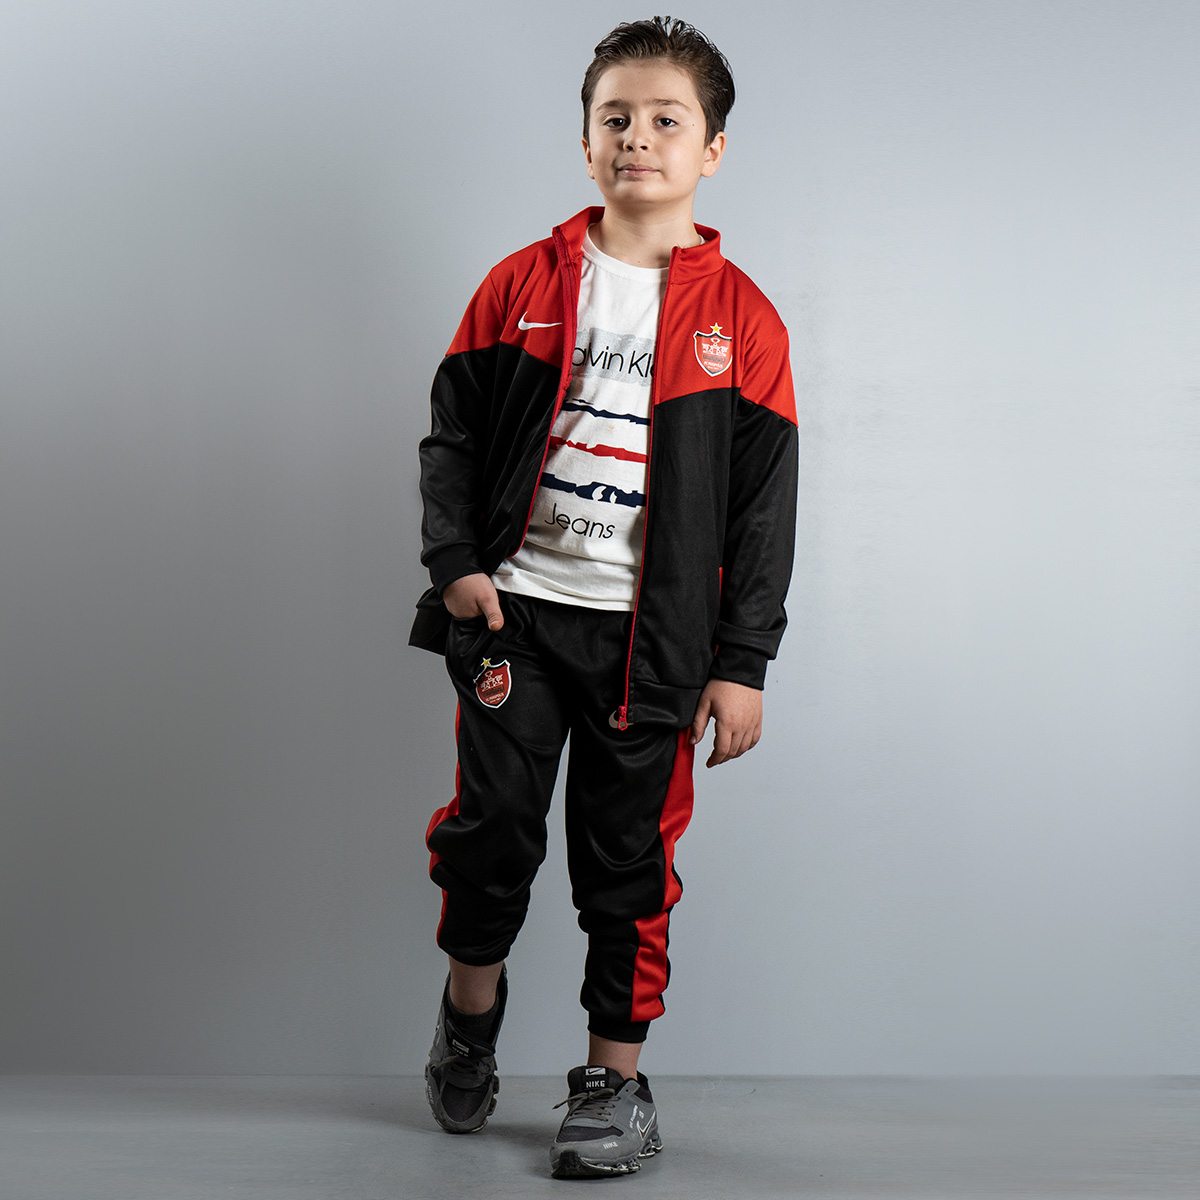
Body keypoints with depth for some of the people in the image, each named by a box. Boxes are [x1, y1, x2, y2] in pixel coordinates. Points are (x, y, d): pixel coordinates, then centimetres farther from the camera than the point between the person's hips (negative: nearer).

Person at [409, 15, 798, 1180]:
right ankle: (470, 1010, 30)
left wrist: (742, 661, -2)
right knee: (490, 824, 2)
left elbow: (763, 504, 1)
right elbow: (453, 434, 9)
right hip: (514, 611, 1)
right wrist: (455, 562, -5)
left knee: (628, 861, 6)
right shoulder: (523, 284, 5)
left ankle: (616, 1080, 20)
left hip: (651, 636, -1)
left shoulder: (740, 318, 1)